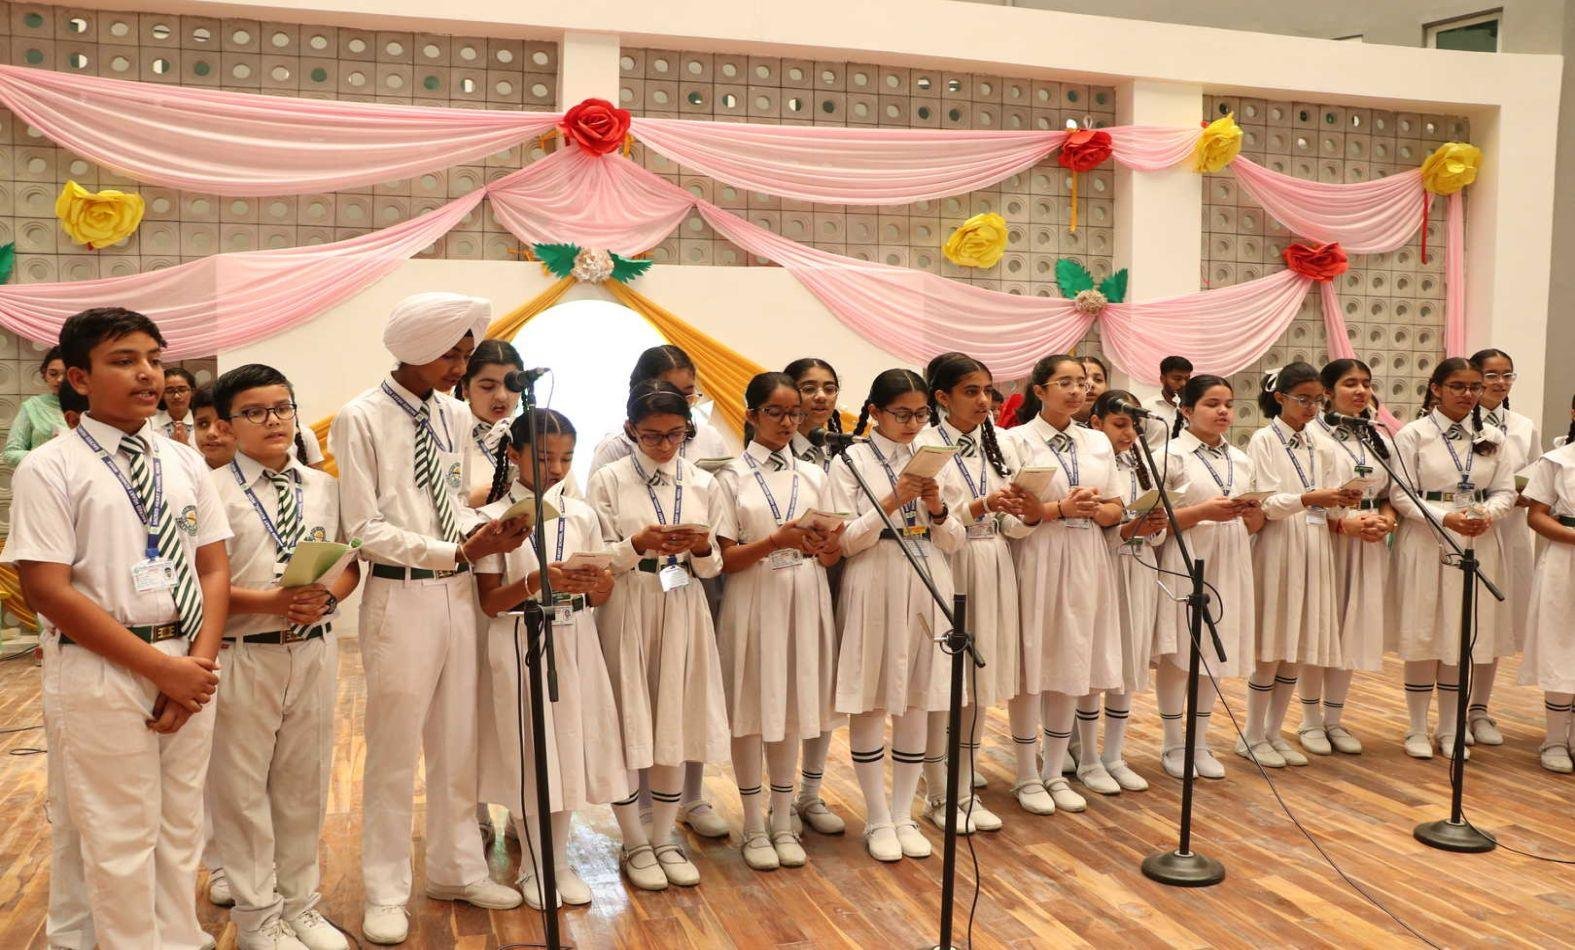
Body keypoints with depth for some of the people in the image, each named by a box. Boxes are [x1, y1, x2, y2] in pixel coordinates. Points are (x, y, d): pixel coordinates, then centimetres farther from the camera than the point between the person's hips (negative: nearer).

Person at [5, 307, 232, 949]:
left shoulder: (185, 462, 8)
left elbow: (213, 568, 7)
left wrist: (199, 662, -8)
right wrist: (159, 667, -15)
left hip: (190, 666, 5)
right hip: (101, 672, -5)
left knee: (182, 828, 16)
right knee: (120, 840, 6)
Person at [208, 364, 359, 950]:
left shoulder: (323, 488, 7)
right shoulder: (214, 491, -7)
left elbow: (349, 564, 10)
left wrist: (327, 597, -10)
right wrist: (270, 602, -21)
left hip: (313, 653, 4)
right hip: (244, 656, -4)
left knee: (303, 786, 16)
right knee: (244, 789, 7)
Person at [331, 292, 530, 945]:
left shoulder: (453, 414, 8)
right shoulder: (361, 419, -11)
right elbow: (366, 530, -13)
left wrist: (489, 531, -8)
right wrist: (459, 551, -22)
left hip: (458, 593, 6)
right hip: (401, 596, -6)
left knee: (458, 743, 16)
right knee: (394, 751, 6)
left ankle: (457, 870, 33)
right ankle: (386, 892, 23)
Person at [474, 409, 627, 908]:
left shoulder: (581, 514, 4)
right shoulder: (494, 518, -6)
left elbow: (602, 596, 7)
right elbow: (490, 602, -8)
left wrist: (597, 582, -15)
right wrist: (538, 580, -24)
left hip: (575, 643, 4)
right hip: (521, 645, -3)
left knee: (570, 747, 10)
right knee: (528, 752, 4)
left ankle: (560, 861, 27)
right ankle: (533, 866, 23)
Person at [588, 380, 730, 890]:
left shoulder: (702, 484, 6)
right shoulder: (608, 480, -2)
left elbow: (712, 567, 8)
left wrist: (701, 548, -14)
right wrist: (639, 544, -20)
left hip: (682, 612, 3)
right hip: (627, 610, -3)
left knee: (675, 724, 8)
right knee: (627, 724, 2)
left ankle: (664, 839, 23)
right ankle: (634, 844, 18)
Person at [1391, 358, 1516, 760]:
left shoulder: (1492, 437, 9)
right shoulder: (1413, 435, -4)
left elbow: (1506, 490, 7)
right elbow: (1402, 496, -7)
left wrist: (1487, 512, -14)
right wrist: (1446, 517, -20)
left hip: (1478, 543, 4)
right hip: (1426, 543, -4)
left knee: (1463, 635, 8)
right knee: (1423, 636, 1)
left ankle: (1449, 729, 20)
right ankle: (1417, 730, 14)